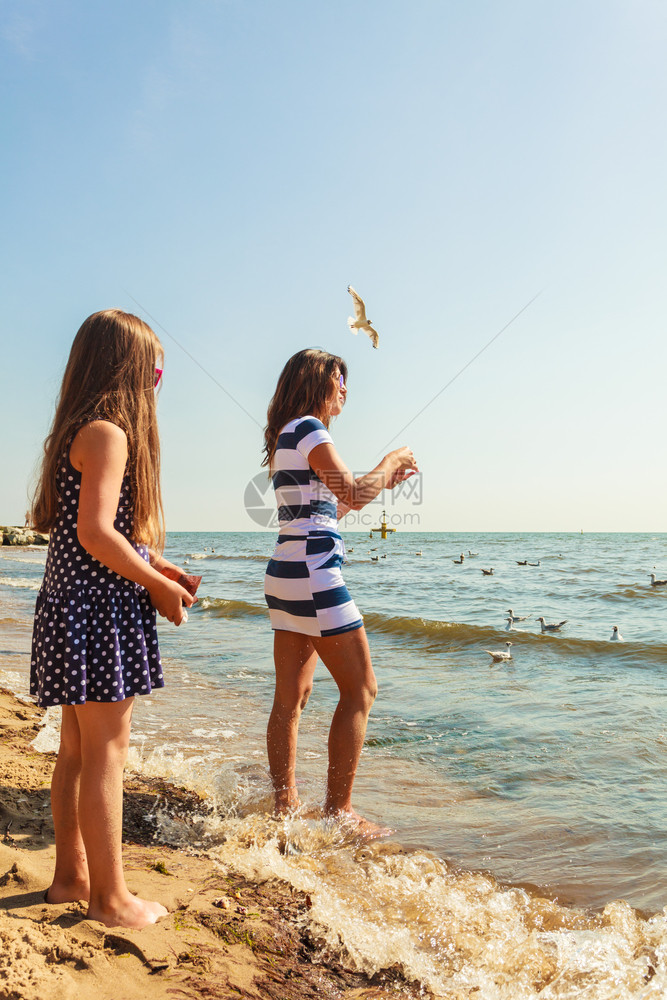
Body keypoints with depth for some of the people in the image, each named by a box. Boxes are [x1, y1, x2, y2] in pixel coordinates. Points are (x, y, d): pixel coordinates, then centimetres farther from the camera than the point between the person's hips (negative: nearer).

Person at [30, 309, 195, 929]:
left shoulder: (76, 432, 16)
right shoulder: (109, 432, -14)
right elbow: (96, 533, -23)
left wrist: (150, 560, 13)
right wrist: (159, 585, -13)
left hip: (69, 603, 10)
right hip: (99, 607, -10)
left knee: (76, 750, 17)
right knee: (106, 751, 0)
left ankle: (71, 876, 31)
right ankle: (110, 897, 14)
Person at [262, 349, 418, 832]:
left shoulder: (285, 438, 20)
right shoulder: (308, 428, -9)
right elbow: (353, 494, -17)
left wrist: (383, 481, 23)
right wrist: (390, 462, 1)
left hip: (285, 575, 10)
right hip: (313, 574, -10)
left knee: (292, 695, 12)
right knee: (360, 689, 0)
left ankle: (285, 803, 20)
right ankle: (338, 809, 7)